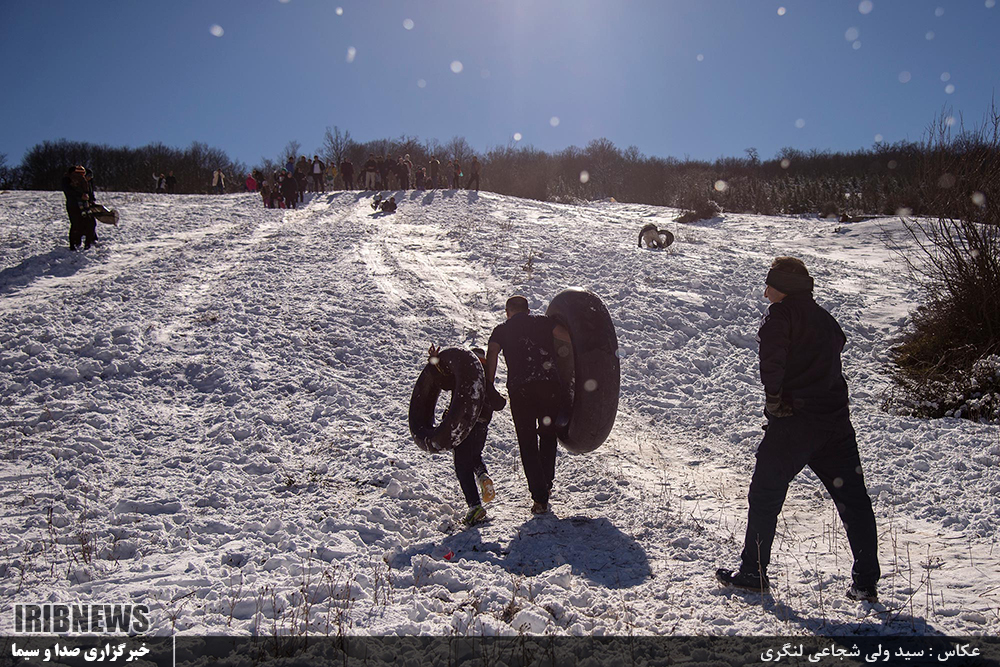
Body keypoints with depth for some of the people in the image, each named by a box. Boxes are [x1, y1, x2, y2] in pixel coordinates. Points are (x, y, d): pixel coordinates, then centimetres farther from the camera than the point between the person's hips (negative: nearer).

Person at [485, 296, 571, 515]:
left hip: (519, 390, -1)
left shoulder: (501, 330, 15)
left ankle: (539, 498, 4)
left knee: (527, 443, 8)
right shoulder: (543, 322, 15)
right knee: (548, 436, 23)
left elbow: (492, 353, -3)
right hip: (550, 385, 1)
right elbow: (571, 338, 1)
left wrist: (489, 386, 0)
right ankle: (546, 484, 28)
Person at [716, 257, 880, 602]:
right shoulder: (824, 317, 17)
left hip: (794, 421, -7)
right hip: (836, 420, 7)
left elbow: (772, 358, -21)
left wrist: (774, 400, -11)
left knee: (765, 495, 6)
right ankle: (866, 582, 14)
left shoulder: (781, 313, -5)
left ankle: (753, 572, 14)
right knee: (852, 498, 11)